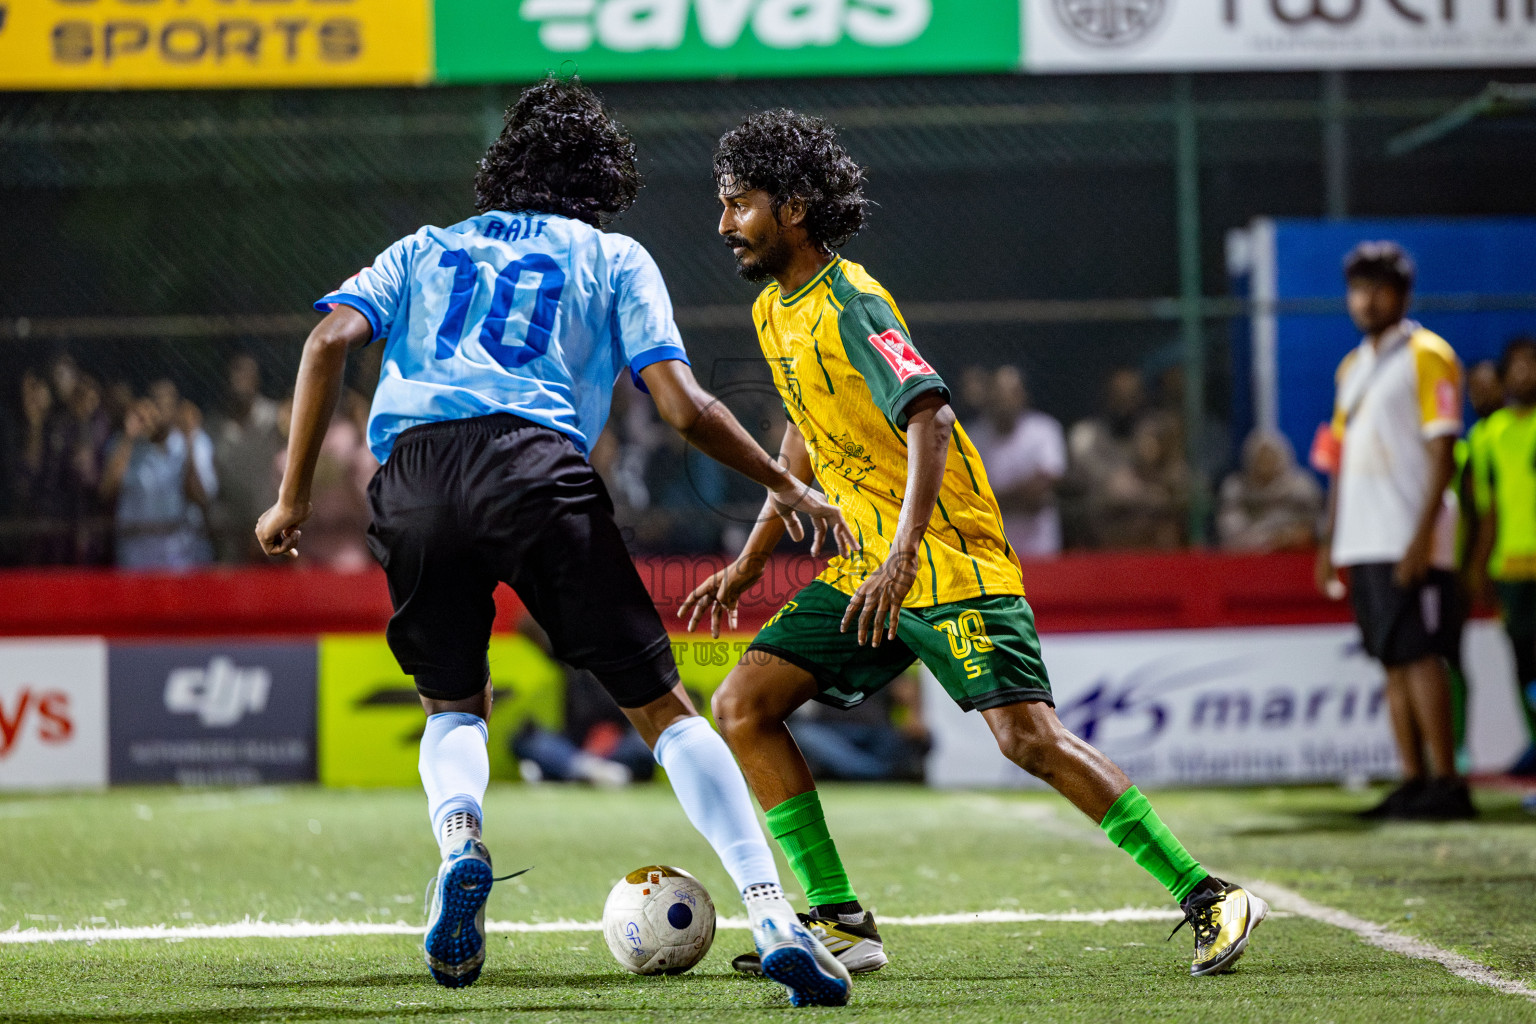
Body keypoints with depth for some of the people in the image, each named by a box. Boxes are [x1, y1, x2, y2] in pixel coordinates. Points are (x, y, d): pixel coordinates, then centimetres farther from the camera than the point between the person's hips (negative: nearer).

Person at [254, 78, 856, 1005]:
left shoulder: (424, 249, 30)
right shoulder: (613, 259, 23)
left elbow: (331, 342, 11)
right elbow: (684, 407, 11)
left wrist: (293, 497, 13)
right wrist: (786, 486, 24)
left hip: (410, 477, 2)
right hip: (533, 463, -2)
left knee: (453, 703, 23)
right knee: (662, 706, 4)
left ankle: (458, 841, -9)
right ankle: (774, 918, -8)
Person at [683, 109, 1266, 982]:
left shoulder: (849, 304, -16)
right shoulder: (775, 311, 11)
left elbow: (930, 417, -28)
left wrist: (903, 554, -39)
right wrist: (750, 563, 26)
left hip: (948, 565, -9)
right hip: (865, 571, 9)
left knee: (1028, 737, -19)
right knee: (742, 705, -2)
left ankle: (1208, 899, -11)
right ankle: (840, 921, 0)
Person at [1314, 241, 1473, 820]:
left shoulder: (1427, 356, -5)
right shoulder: (1352, 368, 19)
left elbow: (1443, 452, -11)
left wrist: (1422, 537, -19)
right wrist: (1330, 541, 17)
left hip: (1408, 544, -8)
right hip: (1363, 545, 8)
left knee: (1421, 656, -11)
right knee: (1393, 663, 6)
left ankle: (1445, 783, -11)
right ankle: (1413, 783, 6)